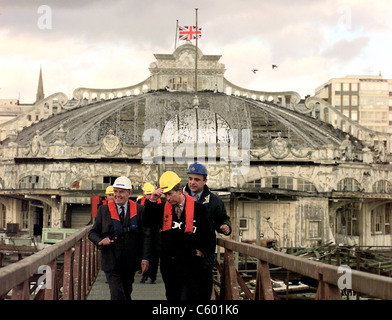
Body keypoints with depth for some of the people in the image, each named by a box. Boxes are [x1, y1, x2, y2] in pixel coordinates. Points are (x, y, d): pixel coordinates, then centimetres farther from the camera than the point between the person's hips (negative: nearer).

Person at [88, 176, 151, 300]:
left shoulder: (139, 210, 1)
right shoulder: (104, 210, 4)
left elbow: (146, 235, 1)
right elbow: (92, 233, 7)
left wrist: (145, 258, -7)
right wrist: (100, 241, -16)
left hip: (131, 262, 1)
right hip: (111, 261, -1)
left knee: (126, 293, 13)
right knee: (117, 295, -12)